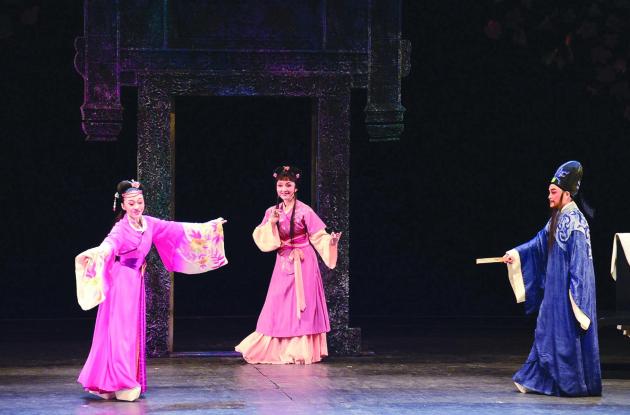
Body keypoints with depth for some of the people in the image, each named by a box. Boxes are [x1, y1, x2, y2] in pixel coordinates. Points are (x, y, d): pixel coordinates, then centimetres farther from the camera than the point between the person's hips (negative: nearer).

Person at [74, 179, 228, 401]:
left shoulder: (149, 224, 4)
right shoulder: (121, 227, -16)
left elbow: (176, 229, 14)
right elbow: (110, 242, -36)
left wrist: (209, 227, 20)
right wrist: (97, 253, -60)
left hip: (137, 282, 7)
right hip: (121, 281, -7)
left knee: (134, 331, 8)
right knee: (120, 331, -8)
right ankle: (120, 383, -8)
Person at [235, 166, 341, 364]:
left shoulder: (305, 211, -9)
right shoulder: (272, 212, 5)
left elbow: (318, 237, -8)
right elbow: (261, 238, 0)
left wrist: (331, 242, -28)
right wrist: (271, 223, -15)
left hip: (303, 264, -4)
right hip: (283, 264, 4)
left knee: (301, 306, -3)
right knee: (278, 306, 4)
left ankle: (300, 351, 0)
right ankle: (276, 350, 11)